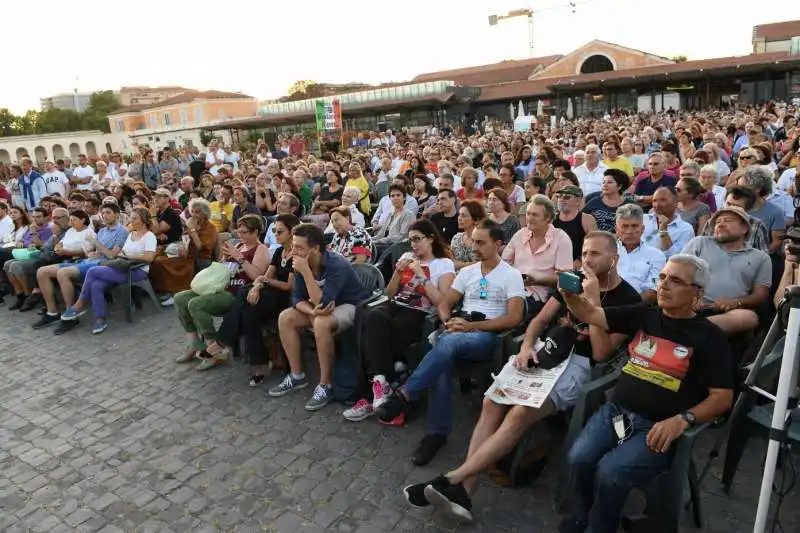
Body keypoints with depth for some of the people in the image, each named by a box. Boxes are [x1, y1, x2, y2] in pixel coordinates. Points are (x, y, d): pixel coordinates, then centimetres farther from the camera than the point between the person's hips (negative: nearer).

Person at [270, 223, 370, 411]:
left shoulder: (336, 265, -31)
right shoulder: (301, 264, -10)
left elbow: (322, 302, -37)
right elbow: (297, 298, -7)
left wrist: (305, 272, -39)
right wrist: (312, 311, -28)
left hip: (352, 306, -7)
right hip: (323, 307, 8)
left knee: (321, 324, -36)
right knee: (285, 318, -9)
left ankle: (326, 385, -20)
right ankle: (297, 376, 3)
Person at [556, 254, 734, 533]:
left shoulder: (709, 336, -2)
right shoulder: (642, 315, 10)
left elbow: (722, 397, -4)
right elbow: (590, 314, 6)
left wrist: (683, 419, -20)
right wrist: (568, 292, -15)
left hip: (659, 427, -3)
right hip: (615, 411, 4)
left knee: (610, 472, -25)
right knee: (578, 459, -18)